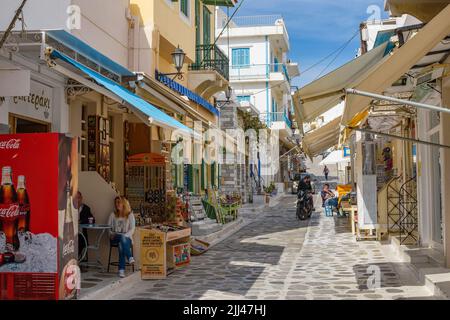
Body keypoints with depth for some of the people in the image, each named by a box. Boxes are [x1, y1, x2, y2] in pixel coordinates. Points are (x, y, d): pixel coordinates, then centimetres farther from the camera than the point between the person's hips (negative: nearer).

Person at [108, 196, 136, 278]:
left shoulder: (130, 215, 11)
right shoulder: (113, 215, 19)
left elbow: (132, 229, 1)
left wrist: (125, 235, -16)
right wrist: (111, 234, -8)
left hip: (126, 238, -1)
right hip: (115, 239, 1)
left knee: (121, 244, -38)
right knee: (122, 238, -37)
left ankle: (121, 270, -44)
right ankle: (130, 257, -46)